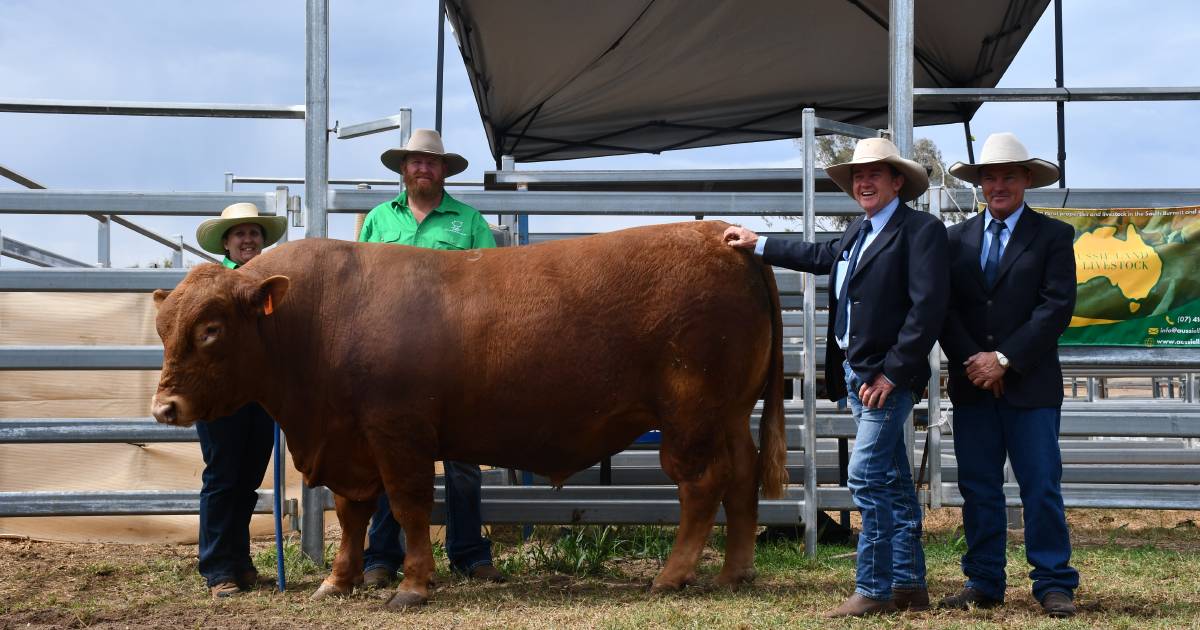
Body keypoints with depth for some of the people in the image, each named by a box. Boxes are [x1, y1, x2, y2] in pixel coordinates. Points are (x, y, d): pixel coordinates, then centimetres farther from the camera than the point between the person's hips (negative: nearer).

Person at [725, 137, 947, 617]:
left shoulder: (922, 230, -10)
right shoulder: (857, 232, 15)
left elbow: (928, 308, -17)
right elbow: (823, 256, 35)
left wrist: (892, 373, -20)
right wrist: (757, 244, 41)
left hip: (888, 375, -9)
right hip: (856, 372, 9)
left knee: (866, 477, -11)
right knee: (892, 480, 12)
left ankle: (873, 590, -6)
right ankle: (909, 585, 18)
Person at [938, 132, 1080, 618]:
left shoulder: (1053, 235, 2)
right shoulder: (957, 238, 11)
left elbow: (1056, 307, -8)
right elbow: (944, 309, 5)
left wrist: (1004, 358, -14)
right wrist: (972, 360, -10)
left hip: (1030, 385, -3)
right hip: (972, 386, 3)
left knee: (1041, 487, -2)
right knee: (978, 488, 6)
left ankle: (1054, 584, 4)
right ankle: (983, 583, 13)